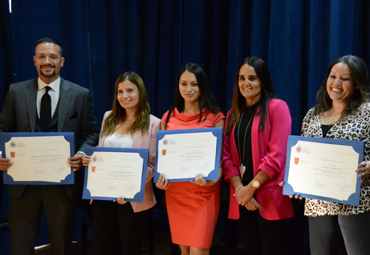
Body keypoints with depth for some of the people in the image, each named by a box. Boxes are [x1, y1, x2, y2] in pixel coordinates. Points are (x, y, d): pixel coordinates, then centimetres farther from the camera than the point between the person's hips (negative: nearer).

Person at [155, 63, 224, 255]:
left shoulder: (215, 116, -2)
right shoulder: (168, 117, 9)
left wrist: (212, 178, -23)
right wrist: (159, 178, -7)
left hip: (204, 192, -4)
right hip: (175, 192, 4)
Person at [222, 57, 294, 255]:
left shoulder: (277, 107, -4)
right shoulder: (233, 114, 14)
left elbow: (277, 155, -12)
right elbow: (227, 156, 6)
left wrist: (252, 187, -12)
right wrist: (239, 188, -8)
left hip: (269, 197, -5)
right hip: (241, 198, 5)